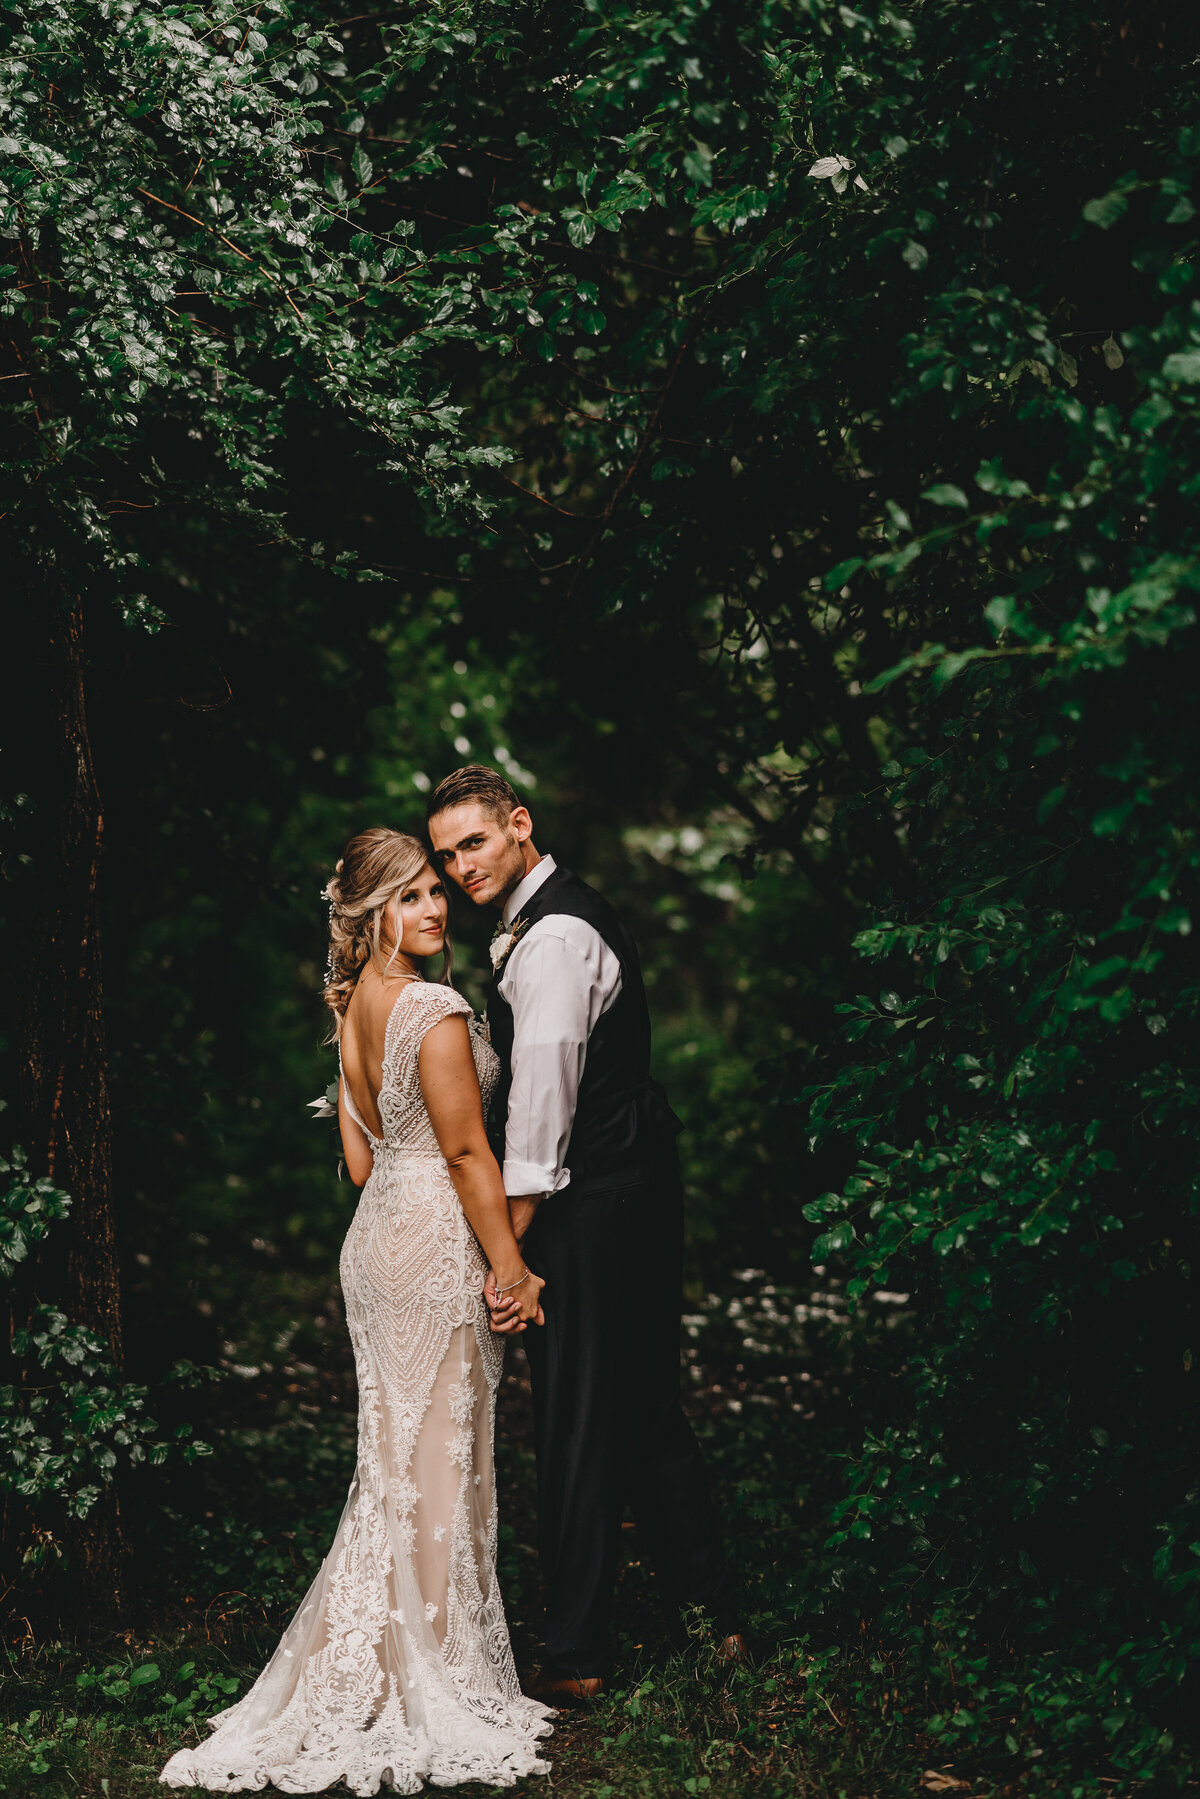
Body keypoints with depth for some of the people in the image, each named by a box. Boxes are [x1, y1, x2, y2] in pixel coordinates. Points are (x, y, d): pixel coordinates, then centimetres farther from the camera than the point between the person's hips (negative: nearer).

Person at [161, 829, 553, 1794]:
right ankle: (438, 1670, 9)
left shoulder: (352, 1007, 9)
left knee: (398, 1451, 15)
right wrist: (509, 1267, -12)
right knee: (439, 1456, 0)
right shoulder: (433, 1008, -18)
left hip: (378, 1234, 8)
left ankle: (373, 1658, 21)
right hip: (437, 1243, -8)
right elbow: (466, 1151, -18)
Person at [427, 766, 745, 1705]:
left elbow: (541, 1099, -24)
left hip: (591, 1204, -10)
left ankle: (576, 1656, 6)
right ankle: (712, 1610, 26)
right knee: (646, 1408, 18)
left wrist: (509, 1247, -24)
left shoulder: (553, 939, -19)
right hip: (641, 1180, 10)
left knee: (579, 1425, -2)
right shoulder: (564, 913, 14)